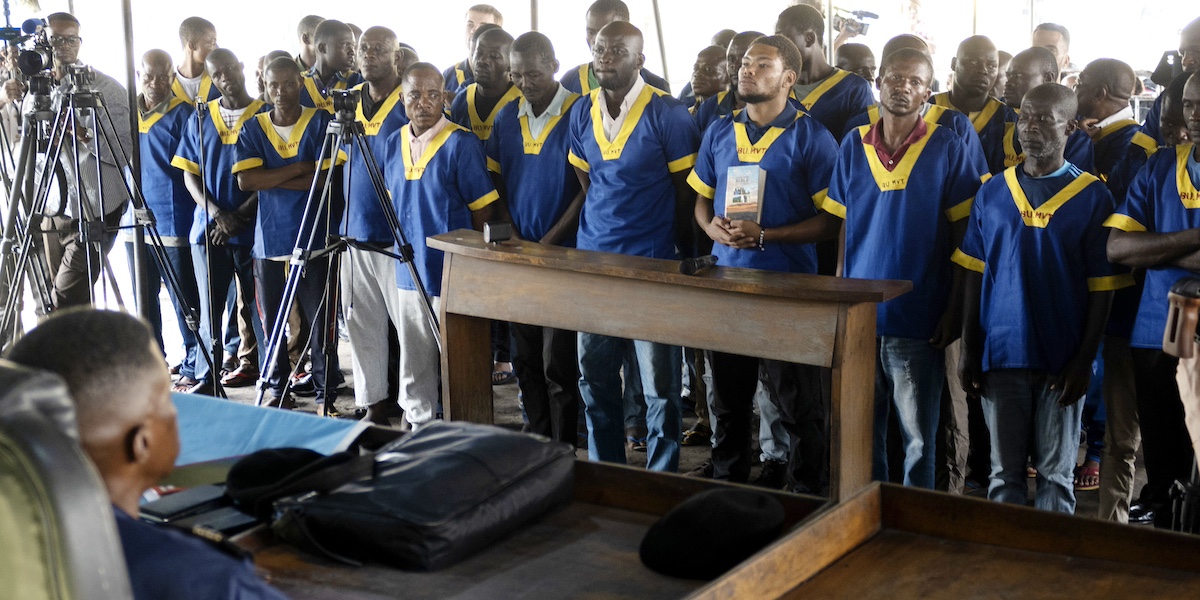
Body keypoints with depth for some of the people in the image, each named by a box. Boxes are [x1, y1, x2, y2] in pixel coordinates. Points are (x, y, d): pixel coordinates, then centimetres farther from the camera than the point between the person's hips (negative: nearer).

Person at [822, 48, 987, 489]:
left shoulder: (948, 149, -3)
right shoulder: (854, 146, 6)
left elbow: (963, 234, -2)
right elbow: (844, 225, 11)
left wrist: (954, 308, -7)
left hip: (919, 319, -3)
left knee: (918, 437, 4)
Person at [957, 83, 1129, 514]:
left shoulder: (1093, 197, -3)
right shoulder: (992, 192, 5)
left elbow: (1101, 288, -3)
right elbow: (975, 275, 7)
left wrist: (1084, 360, -8)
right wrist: (969, 349, 3)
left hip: (1062, 361, -2)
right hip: (1002, 353, 2)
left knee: (1057, 473, 7)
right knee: (1005, 471, 8)